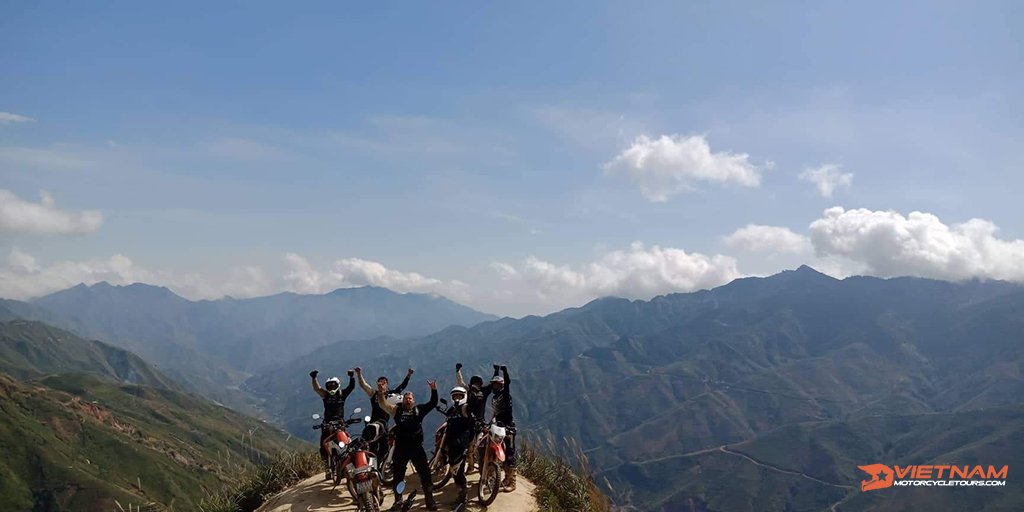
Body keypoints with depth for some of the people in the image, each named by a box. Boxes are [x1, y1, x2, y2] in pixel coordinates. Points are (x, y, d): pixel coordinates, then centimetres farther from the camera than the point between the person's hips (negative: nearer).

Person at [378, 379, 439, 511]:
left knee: (425, 473, 1)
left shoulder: (419, 410, 3)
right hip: (401, 448, 0)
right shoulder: (397, 410, 2)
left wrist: (434, 390, -22)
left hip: (416, 447, 0)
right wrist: (381, 393, -27)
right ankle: (398, 501, 25)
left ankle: (429, 500, 11)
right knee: (398, 475, 10)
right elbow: (383, 405, -10)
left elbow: (433, 403, -6)